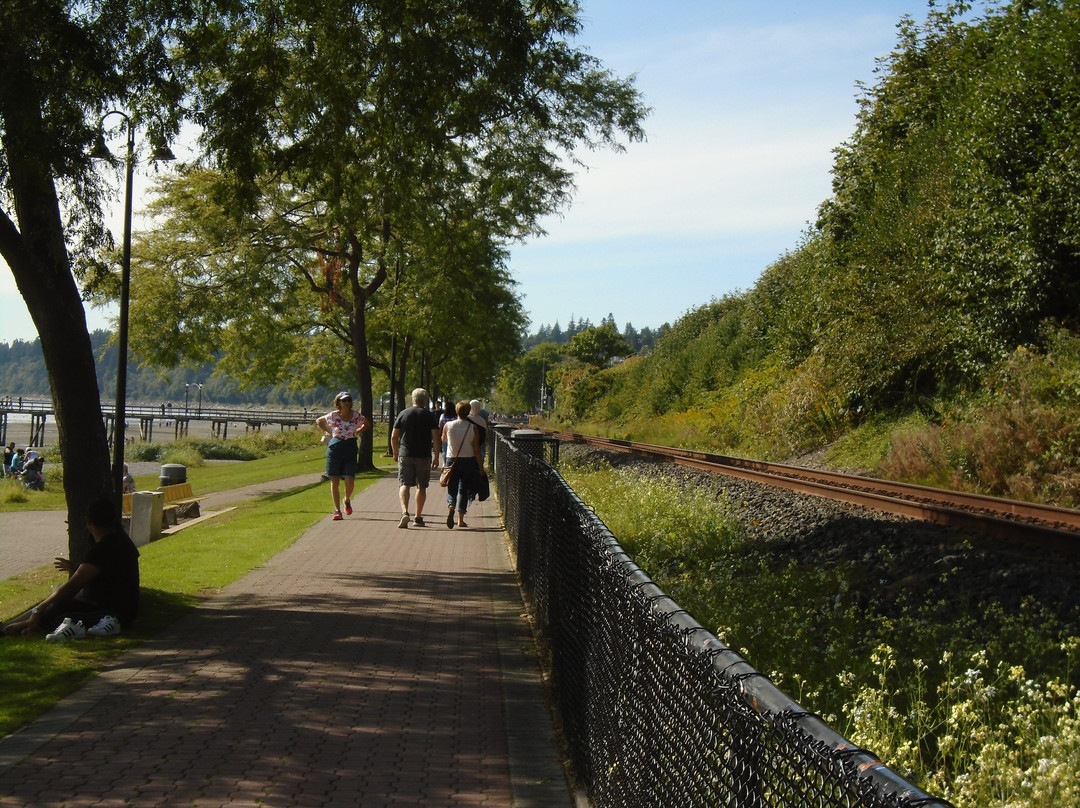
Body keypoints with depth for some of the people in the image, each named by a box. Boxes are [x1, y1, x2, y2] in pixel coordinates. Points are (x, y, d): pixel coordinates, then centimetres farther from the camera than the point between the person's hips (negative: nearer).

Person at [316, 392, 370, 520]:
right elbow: (319, 421, 17)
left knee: (349, 481, -8)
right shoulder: (333, 415, -2)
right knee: (335, 481, 0)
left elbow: (367, 424, 19)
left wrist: (356, 433, 9)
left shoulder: (356, 415, 1)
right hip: (335, 449, 0)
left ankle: (347, 501, 23)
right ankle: (337, 510, 7)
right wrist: (328, 432, 7)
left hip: (350, 449, 0)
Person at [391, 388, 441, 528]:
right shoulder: (429, 416, -2)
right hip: (423, 456, -1)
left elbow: (394, 436, 7)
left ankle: (404, 512, -25)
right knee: (422, 486, 11)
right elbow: (436, 438, -7)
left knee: (404, 485, -2)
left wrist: (396, 453, 20)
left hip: (405, 455, 1)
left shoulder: (403, 414, 4)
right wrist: (436, 457, 0)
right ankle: (418, 518, 15)